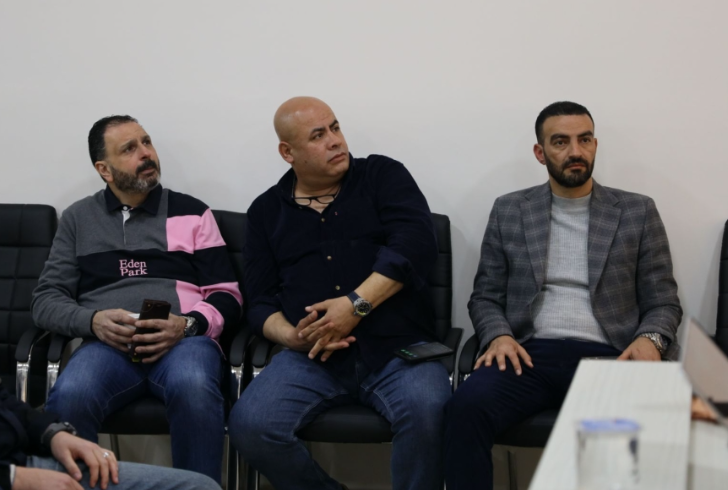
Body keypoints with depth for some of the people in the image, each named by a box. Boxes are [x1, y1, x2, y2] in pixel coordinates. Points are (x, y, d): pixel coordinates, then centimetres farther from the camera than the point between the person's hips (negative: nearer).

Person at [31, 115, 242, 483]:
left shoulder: (192, 212, 16)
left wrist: (187, 325, -11)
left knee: (193, 389, -37)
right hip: (108, 343, 1)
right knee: (69, 397, -35)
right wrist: (92, 321, -9)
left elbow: (226, 295, 11)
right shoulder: (78, 219, 19)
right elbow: (46, 300, 13)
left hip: (185, 339, 0)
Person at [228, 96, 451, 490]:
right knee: (249, 425, -24)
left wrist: (356, 304, -19)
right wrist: (291, 336, -9)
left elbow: (416, 243, -8)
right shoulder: (266, 210, 16)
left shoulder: (383, 176, 9)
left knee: (427, 413, -34)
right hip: (311, 356, 2)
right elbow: (260, 300, 13)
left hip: (398, 346, -2)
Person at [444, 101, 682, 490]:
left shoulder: (638, 212, 12)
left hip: (608, 357, 0)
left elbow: (663, 302, 11)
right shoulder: (509, 211, 14)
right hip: (530, 354, 1)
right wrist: (498, 336, -8)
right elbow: (485, 296, 14)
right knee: (466, 406, -31)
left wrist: (650, 339, -13)